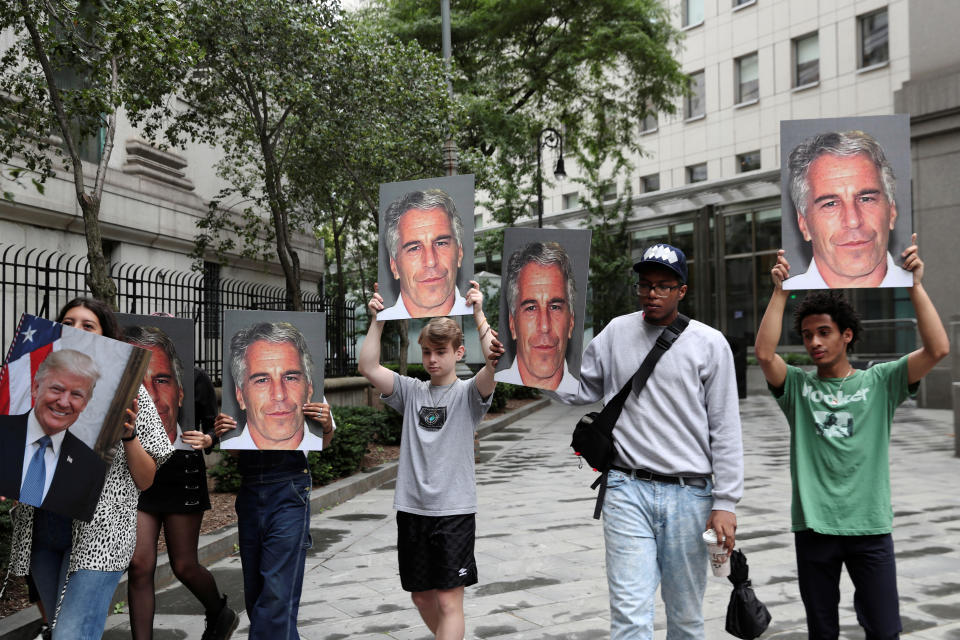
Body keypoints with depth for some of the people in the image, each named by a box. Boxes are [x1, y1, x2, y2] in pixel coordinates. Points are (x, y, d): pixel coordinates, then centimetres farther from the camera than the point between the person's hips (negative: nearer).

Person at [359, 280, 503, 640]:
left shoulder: (468, 393, -2)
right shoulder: (411, 391, 7)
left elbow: (495, 360, -21)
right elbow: (367, 367, -3)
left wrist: (478, 313, -19)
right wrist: (377, 320, -7)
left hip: (454, 510, -4)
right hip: (411, 509, 4)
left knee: (449, 600, -4)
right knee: (421, 596, 15)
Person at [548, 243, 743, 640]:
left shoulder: (709, 343, 2)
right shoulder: (616, 333, 7)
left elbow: (725, 431, 1)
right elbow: (577, 391, 14)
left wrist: (725, 503, -3)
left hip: (688, 495, 0)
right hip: (628, 490, 1)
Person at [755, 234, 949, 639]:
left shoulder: (879, 382, 3)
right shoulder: (797, 386, 3)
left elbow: (938, 349, -9)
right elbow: (764, 353, -15)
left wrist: (914, 284, -12)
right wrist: (780, 291, -14)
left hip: (870, 526, 0)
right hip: (813, 526, 1)